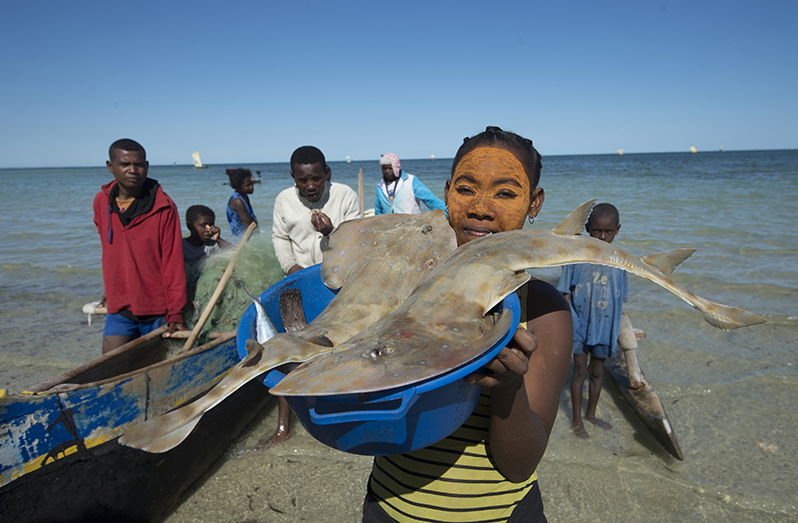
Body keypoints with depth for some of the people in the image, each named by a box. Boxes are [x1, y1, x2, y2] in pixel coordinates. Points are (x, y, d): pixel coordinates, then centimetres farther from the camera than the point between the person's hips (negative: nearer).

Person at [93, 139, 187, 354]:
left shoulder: (164, 207, -11)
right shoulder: (101, 202, 4)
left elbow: (173, 263, -11)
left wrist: (175, 313, -12)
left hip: (157, 311, -4)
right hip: (118, 310, 4)